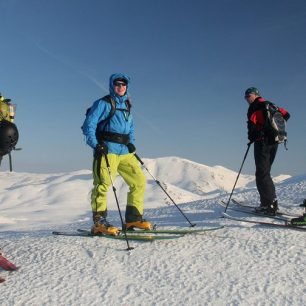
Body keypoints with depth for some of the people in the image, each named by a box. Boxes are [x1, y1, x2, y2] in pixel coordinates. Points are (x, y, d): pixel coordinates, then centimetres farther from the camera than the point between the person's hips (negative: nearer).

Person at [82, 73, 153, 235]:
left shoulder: (127, 105, 22)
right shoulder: (103, 103, 1)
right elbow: (88, 125, -5)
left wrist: (131, 143, 14)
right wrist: (96, 145, -17)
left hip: (125, 151, 7)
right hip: (107, 150, -7)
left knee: (139, 181, 2)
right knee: (103, 183, -15)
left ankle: (133, 218, 8)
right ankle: (99, 222, -9)